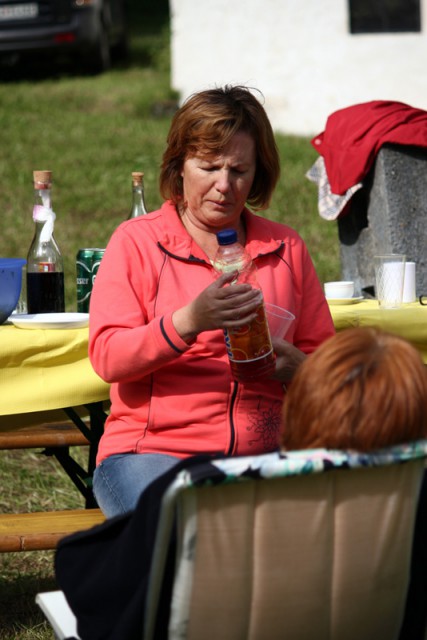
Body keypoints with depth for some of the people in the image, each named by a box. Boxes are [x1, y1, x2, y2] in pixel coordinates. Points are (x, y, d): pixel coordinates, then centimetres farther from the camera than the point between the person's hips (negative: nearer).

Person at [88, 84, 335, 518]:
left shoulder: (286, 248, 17)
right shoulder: (136, 242, 6)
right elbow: (106, 358, -5)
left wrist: (295, 366, -6)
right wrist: (189, 322, -22)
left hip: (265, 455, 3)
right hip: (155, 450, -3)